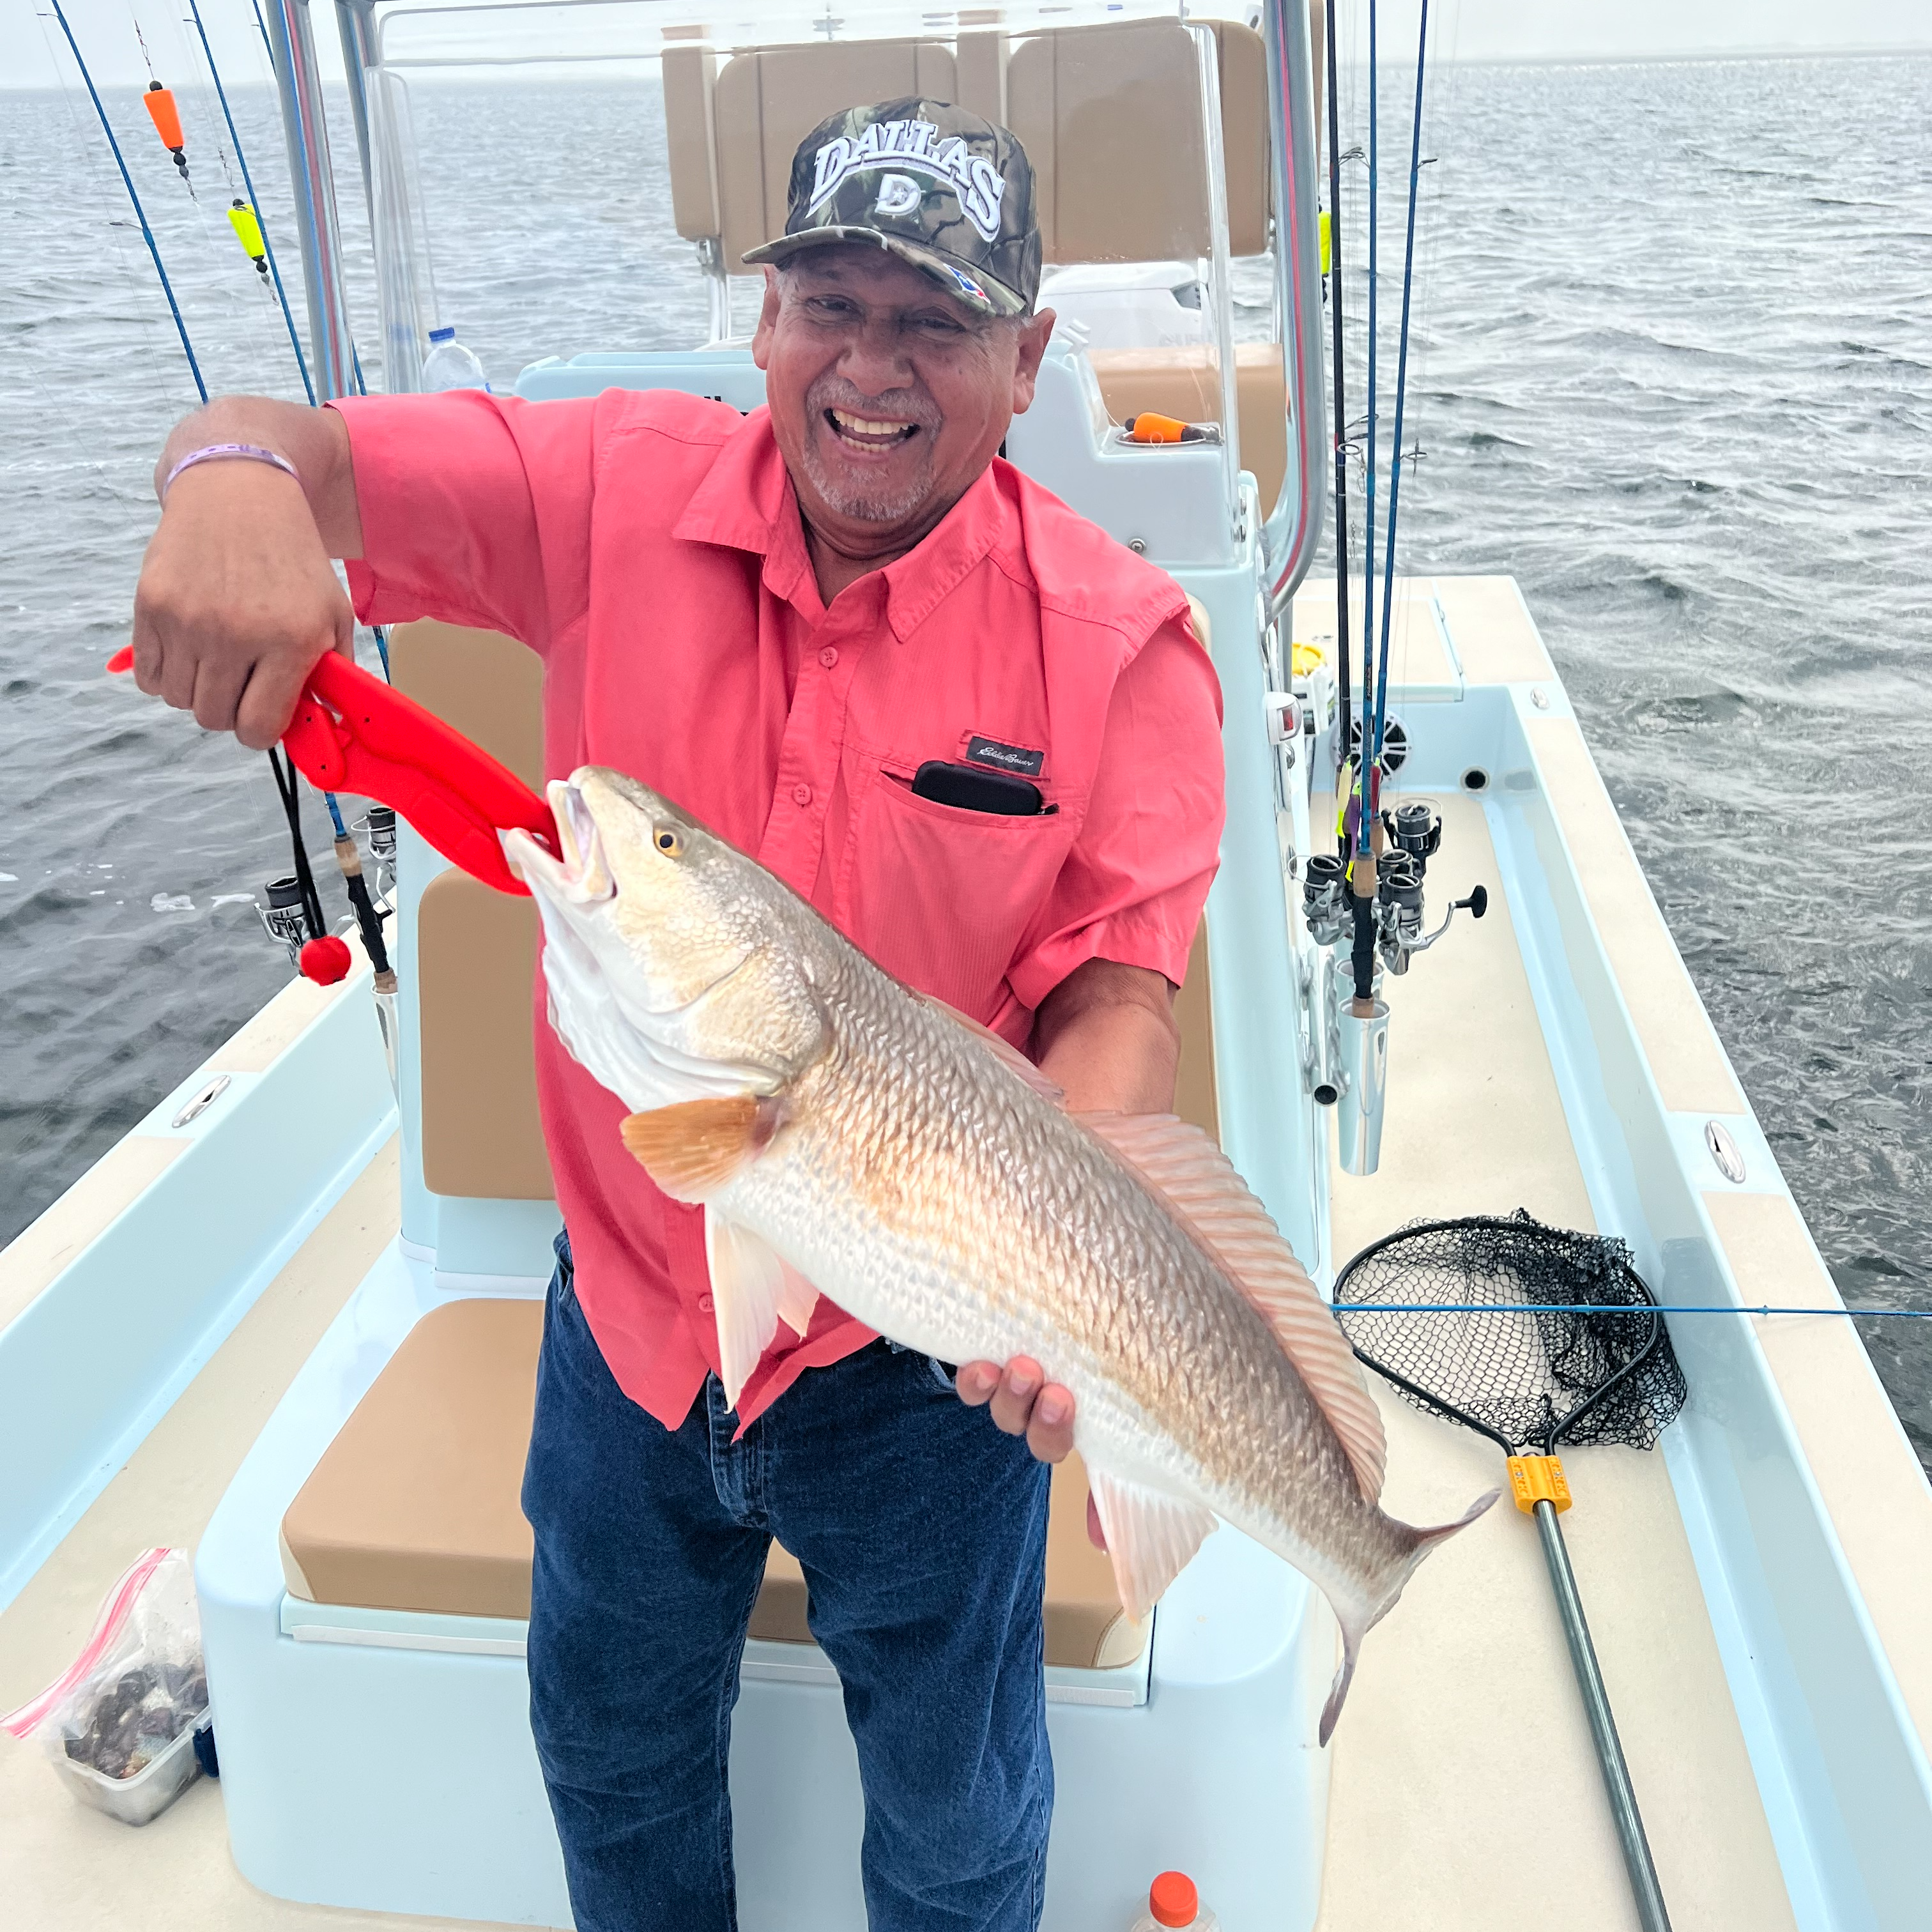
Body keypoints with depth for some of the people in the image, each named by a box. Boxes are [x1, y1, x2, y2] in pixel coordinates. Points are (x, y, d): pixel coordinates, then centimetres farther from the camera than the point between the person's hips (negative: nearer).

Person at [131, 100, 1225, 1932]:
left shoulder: (1115, 633, -14)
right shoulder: (618, 493, -9)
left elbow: (1116, 995, -16)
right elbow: (299, 449, -9)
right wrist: (234, 477, -34)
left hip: (914, 1343, -2)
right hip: (629, 1292, 3)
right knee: (608, 1737, 29)